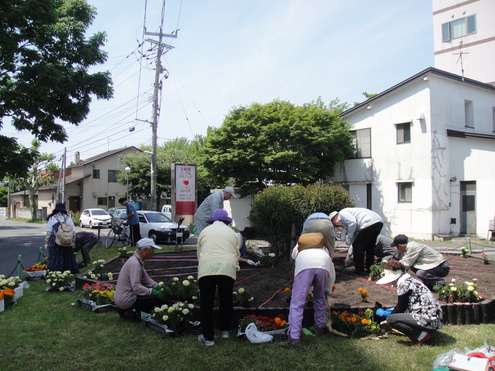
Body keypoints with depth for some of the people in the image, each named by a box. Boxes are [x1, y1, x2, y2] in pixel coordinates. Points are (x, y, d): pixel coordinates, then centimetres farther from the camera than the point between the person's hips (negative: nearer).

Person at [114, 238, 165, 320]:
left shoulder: (138, 261, 10)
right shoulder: (134, 263, -21)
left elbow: (146, 279, 13)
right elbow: (136, 287, -28)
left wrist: (158, 287, -1)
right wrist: (154, 292, -25)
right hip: (126, 300, -10)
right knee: (158, 299, -12)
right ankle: (131, 313, -7)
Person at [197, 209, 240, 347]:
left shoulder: (205, 231, 15)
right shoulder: (231, 232, 16)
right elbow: (237, 254, 20)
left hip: (206, 269, -1)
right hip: (227, 269, 1)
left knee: (206, 304, 7)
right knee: (226, 301, 18)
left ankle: (207, 337, 10)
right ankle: (225, 331, 31)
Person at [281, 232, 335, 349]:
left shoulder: (298, 246, 41)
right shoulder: (324, 248, 42)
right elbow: (332, 272, 40)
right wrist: (328, 290, 51)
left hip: (304, 265, -2)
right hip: (323, 266, 2)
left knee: (297, 303, -3)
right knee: (320, 299, 26)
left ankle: (294, 339, -10)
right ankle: (320, 327, 38)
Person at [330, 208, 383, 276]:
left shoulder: (342, 213, 7)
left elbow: (352, 223, -13)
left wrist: (348, 237, -1)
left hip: (369, 223, -10)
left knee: (358, 247, 2)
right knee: (369, 248, 24)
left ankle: (360, 271, 10)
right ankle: (369, 270, 32)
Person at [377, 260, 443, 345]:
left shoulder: (404, 284, -13)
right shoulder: (411, 280, 15)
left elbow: (400, 309, -6)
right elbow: (403, 306, 25)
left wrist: (389, 316, 11)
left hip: (428, 320, -10)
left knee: (390, 319, -14)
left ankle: (421, 335, -9)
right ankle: (422, 332, 13)